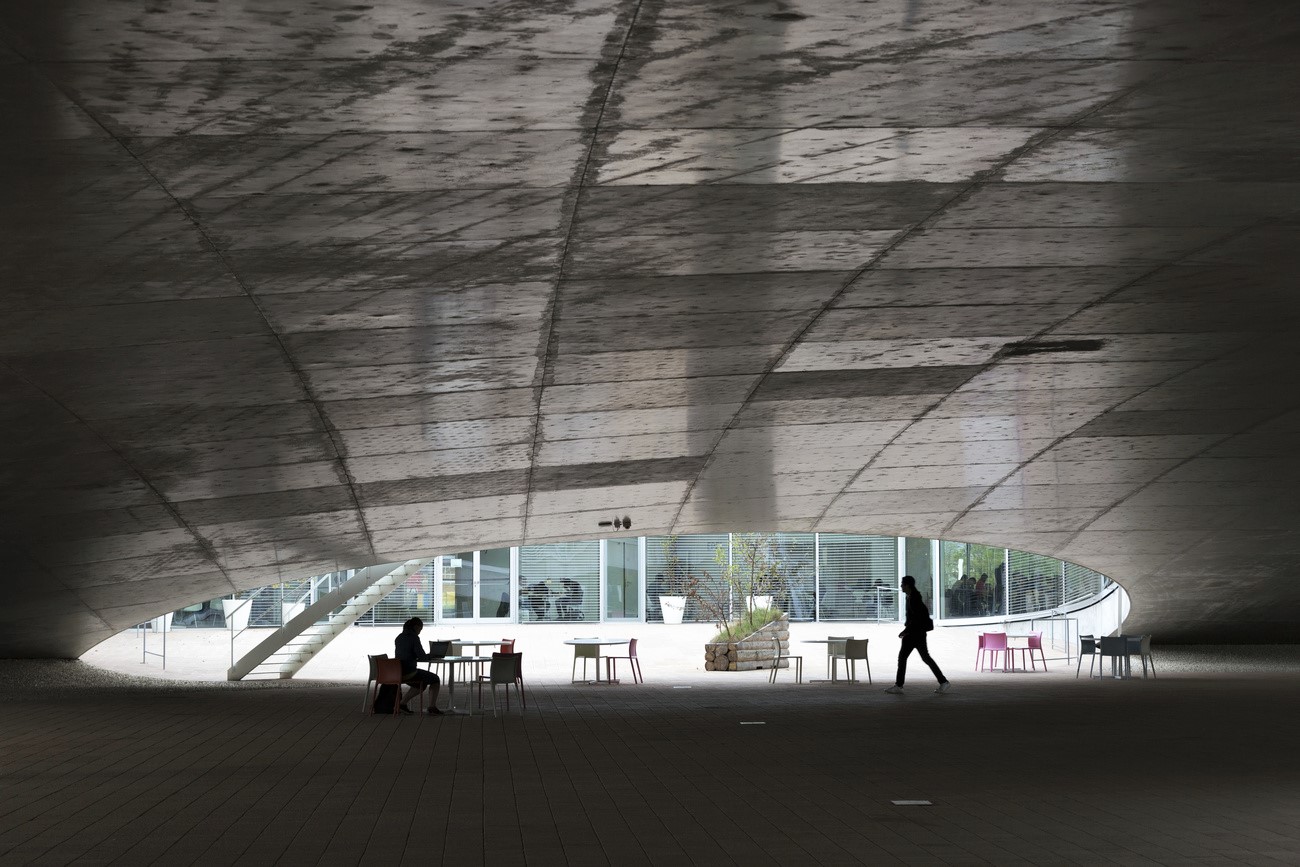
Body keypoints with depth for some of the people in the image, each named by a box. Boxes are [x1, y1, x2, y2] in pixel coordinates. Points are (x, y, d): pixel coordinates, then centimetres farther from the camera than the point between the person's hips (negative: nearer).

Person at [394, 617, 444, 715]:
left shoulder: (398, 638, 11)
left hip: (398, 673, 8)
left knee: (421, 684, 32)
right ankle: (432, 707, 13)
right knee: (435, 679, 14)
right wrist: (431, 656, 9)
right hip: (409, 673, -8)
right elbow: (422, 657, -14)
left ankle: (402, 703, 22)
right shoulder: (414, 637, -12)